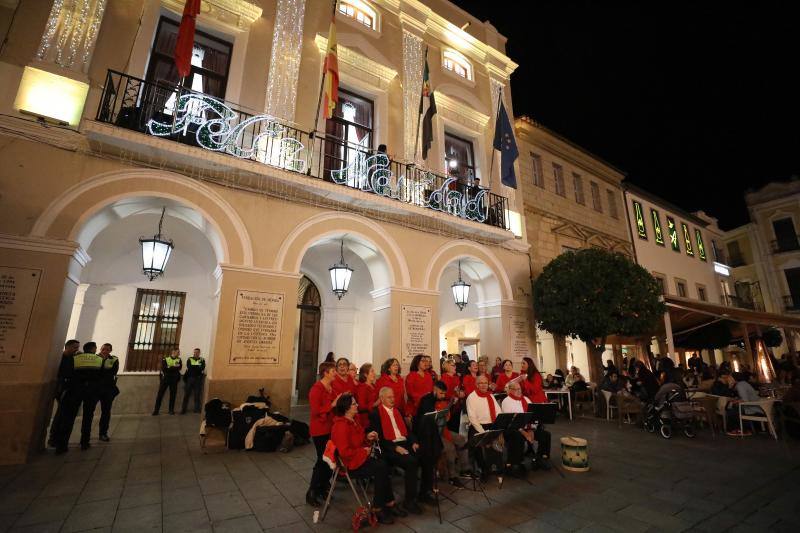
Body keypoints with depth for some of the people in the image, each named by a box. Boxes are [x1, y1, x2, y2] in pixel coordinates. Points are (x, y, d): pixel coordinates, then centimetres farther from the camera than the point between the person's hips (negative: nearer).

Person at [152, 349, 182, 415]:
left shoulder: (179, 360, 7)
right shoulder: (165, 359, 2)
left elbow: (179, 367, -10)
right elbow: (164, 368, -11)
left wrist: (169, 368, -16)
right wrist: (174, 368, -13)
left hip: (174, 379, 1)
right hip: (165, 378, -1)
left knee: (173, 394, 4)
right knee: (160, 394, -1)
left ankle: (171, 410, 14)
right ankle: (156, 410, 8)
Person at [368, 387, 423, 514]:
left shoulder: (397, 410, 19)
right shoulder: (375, 414, -2)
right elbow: (378, 438, -9)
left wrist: (414, 442, 0)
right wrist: (395, 447, -18)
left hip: (405, 443, 6)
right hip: (390, 447, -6)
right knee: (411, 462, -30)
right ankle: (409, 500, -14)